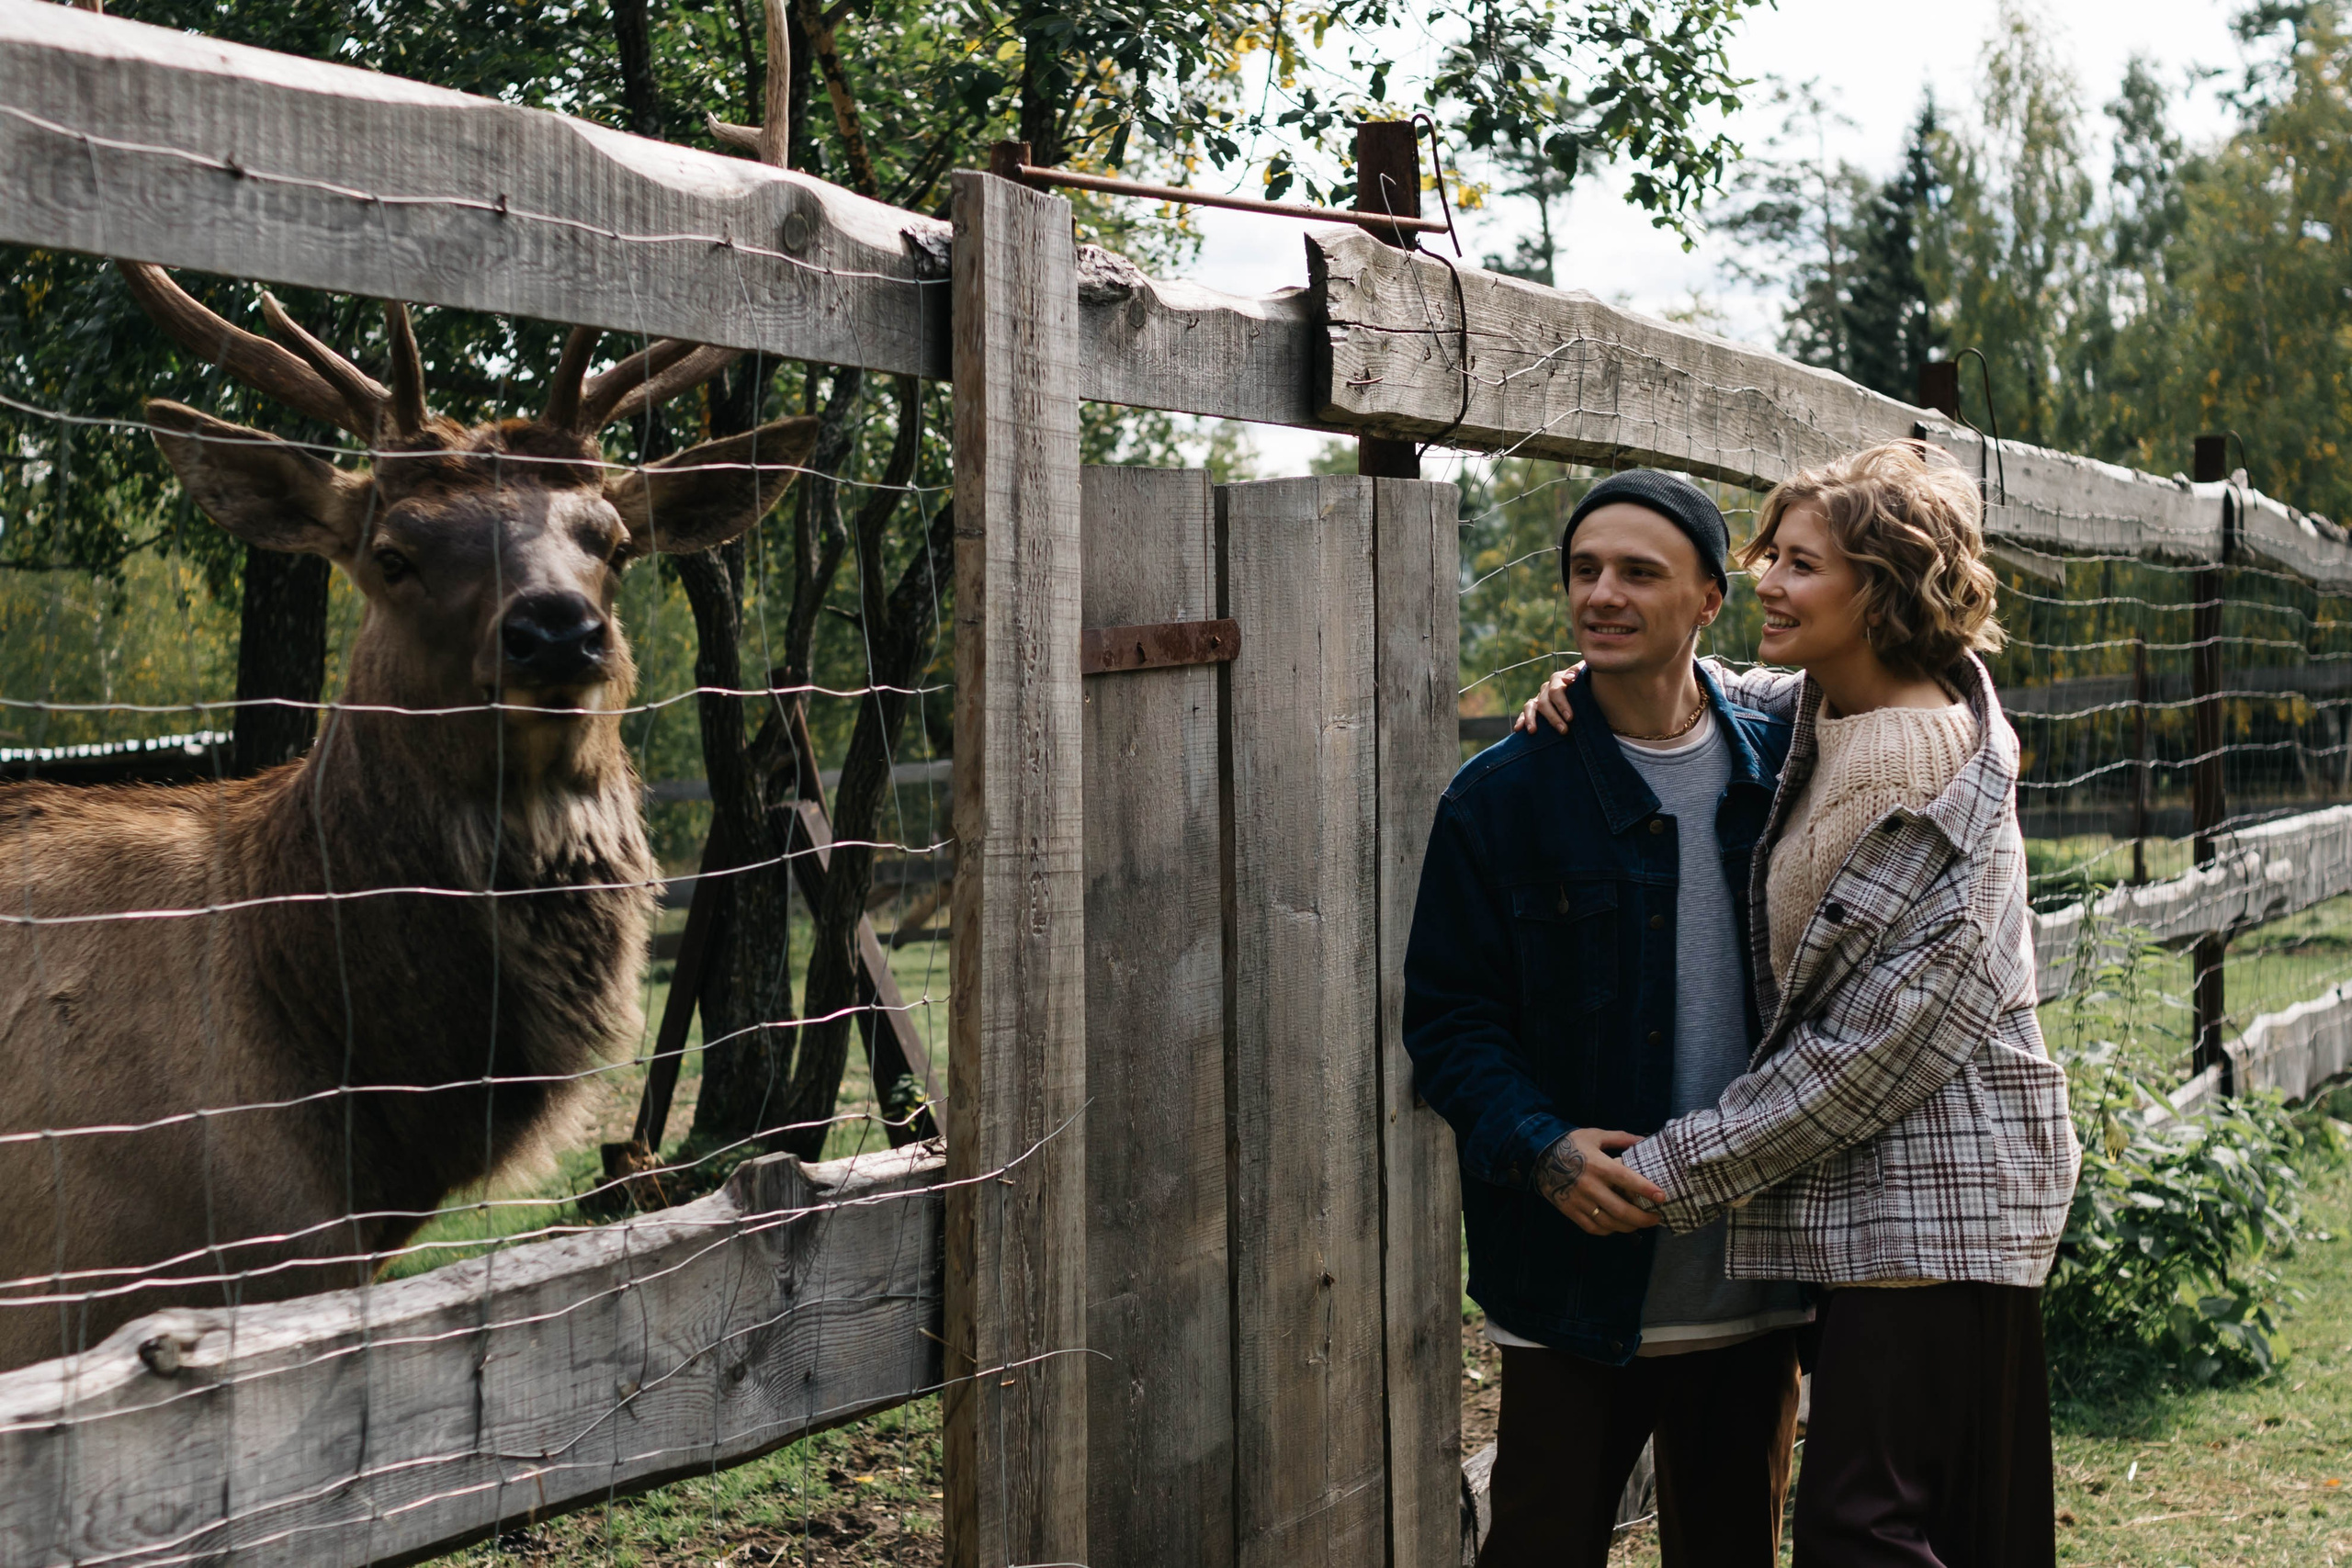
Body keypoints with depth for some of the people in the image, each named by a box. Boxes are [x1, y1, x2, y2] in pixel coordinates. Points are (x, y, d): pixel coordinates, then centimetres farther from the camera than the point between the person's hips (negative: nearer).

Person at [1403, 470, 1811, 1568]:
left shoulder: (1778, 769, 5)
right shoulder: (1501, 796, -3)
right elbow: (1447, 1019, -4)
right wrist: (1542, 1148, -20)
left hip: (1751, 1273, 3)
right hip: (1575, 1278, -3)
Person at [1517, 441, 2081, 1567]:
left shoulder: (1940, 806, -19)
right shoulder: (1819, 712, 6)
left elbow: (1868, 1053, -20)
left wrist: (1674, 1171, -16)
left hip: (1928, 1206, -9)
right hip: (1872, 1194, 9)